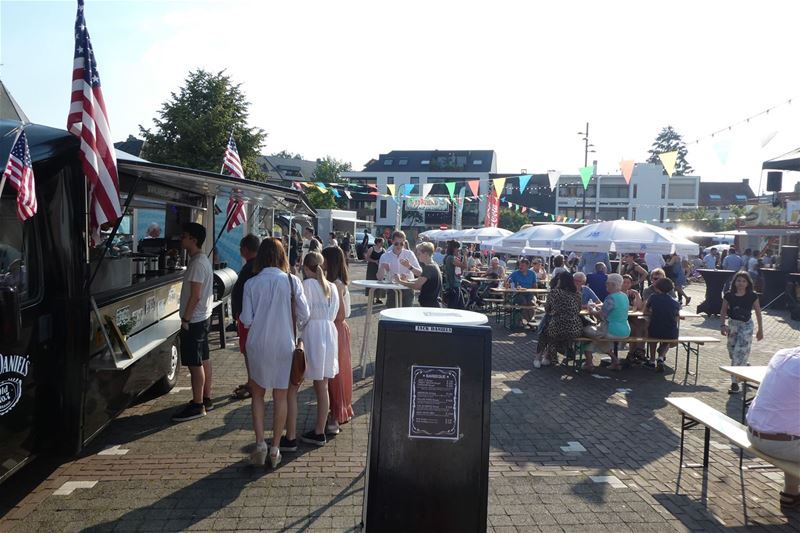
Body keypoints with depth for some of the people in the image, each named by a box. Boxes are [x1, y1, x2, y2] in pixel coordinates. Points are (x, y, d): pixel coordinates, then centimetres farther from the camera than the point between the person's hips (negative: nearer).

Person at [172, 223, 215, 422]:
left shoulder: (197, 263, -19)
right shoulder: (203, 260, 12)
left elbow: (195, 296, -22)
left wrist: (185, 319, -16)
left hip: (194, 320, -10)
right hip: (202, 317, 10)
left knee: (195, 363, -4)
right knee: (203, 359, 15)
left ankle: (197, 405, 3)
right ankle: (206, 399, 24)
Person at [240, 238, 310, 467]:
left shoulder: (251, 283, -8)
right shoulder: (292, 281, -8)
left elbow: (246, 320, -7)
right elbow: (304, 315, -7)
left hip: (258, 345, 0)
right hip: (284, 345, 0)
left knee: (257, 394, 17)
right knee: (281, 396, 11)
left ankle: (260, 444, 11)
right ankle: (275, 448, 18)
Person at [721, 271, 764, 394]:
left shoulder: (752, 296, -8)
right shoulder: (729, 295, -4)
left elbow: (758, 312, 1)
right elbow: (723, 311, 4)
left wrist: (760, 329, 5)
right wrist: (722, 325, -5)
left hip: (746, 326, -3)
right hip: (732, 324, 3)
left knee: (740, 353, -10)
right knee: (732, 352, 11)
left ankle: (735, 382, -7)